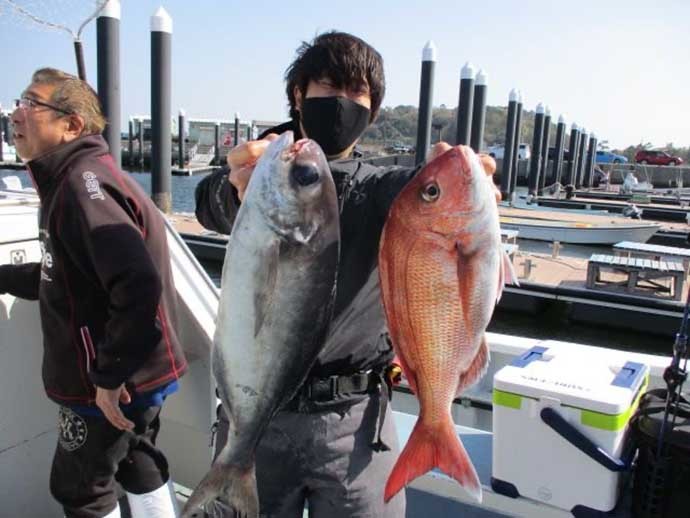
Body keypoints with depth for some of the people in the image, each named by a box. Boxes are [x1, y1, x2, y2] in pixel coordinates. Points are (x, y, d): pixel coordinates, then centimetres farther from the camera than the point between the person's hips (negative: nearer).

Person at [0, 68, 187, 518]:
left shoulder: (82, 183, -23)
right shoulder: (72, 179, 11)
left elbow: (138, 286, -34)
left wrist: (109, 375, -27)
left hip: (112, 385, -9)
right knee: (138, 466, 23)